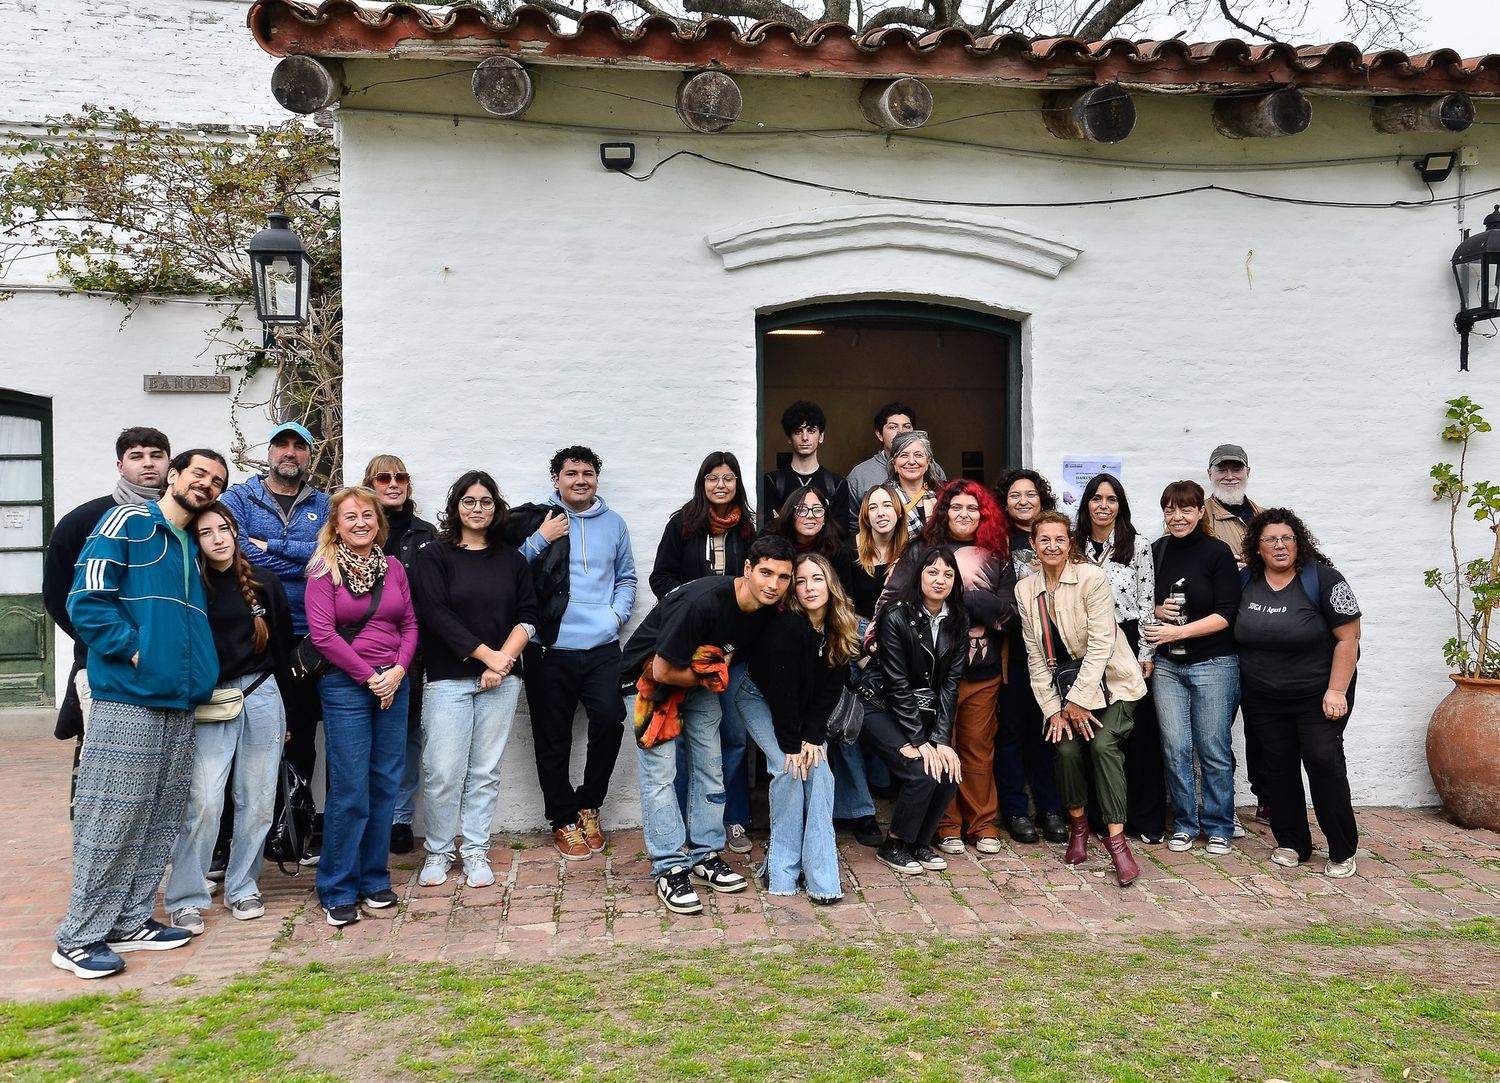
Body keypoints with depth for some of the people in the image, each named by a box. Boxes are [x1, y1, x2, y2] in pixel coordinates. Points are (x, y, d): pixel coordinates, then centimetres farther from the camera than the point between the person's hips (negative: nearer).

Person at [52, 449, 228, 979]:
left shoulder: (191, 549, 20)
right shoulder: (128, 523, -3)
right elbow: (86, 599, -12)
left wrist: (201, 676, 11)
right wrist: (132, 648, -15)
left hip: (178, 704, 8)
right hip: (127, 699, -8)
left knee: (158, 822, 11)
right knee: (110, 820, -4)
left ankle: (131, 922, 22)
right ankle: (78, 938, 7)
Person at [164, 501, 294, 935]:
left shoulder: (264, 583, 6)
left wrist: (286, 709, 10)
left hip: (261, 696, 3)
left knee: (256, 800, 6)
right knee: (204, 801, -10)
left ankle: (243, 887, 22)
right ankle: (185, 899, 4)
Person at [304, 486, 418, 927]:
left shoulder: (393, 567, 10)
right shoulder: (324, 569, -4)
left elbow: (410, 624, 11)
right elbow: (322, 633, -11)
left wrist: (398, 670, -5)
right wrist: (369, 676, -11)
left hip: (393, 684, 5)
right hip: (344, 685, -5)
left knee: (385, 783, 8)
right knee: (349, 788, -3)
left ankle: (374, 879, 22)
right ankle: (337, 890, 10)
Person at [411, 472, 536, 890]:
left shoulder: (512, 560, 11)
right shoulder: (435, 557, 2)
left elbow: (527, 616, 6)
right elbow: (438, 617, -9)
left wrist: (505, 659, -10)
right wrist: (487, 655, -13)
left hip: (501, 680, 3)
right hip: (448, 679, -2)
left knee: (485, 771, 7)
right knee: (443, 772, -3)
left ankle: (476, 852, 18)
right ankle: (438, 852, 15)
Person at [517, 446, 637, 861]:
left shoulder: (614, 523, 13)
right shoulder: (538, 518, 2)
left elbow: (626, 577, 19)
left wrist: (618, 613, 4)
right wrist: (542, 538, -13)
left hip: (602, 647, 2)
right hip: (549, 647, -2)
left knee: (609, 720, -9)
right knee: (552, 738, 4)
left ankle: (588, 806, 15)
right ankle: (564, 820, 20)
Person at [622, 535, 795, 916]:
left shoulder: (768, 612, -13)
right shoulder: (702, 601, -35)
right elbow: (662, 671, -29)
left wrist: (719, 670, -8)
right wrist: (711, 677, -16)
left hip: (701, 681, 7)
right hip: (649, 677, -7)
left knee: (710, 766, 6)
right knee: (659, 771, -9)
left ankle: (706, 855, 18)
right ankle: (670, 869, -3)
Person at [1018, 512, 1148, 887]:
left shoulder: (1092, 578, -13)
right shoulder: (1025, 590, 1)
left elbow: (1101, 643, -17)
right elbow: (1035, 657, 2)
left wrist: (1079, 700, -18)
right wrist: (1053, 708, -5)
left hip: (1110, 681, -3)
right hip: (1066, 685, 3)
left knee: (1103, 743, -23)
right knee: (1067, 746, -15)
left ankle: (1116, 837, -18)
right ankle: (1078, 823, 9)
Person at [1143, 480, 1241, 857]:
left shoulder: (1218, 552, -6)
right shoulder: (1155, 551, 4)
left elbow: (1226, 615, -11)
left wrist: (1179, 630, -19)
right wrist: (1157, 611, -6)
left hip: (1213, 664, -3)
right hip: (1167, 665, 3)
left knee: (1213, 749, 3)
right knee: (1175, 748, 3)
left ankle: (1218, 827, 18)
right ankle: (1184, 825, 18)